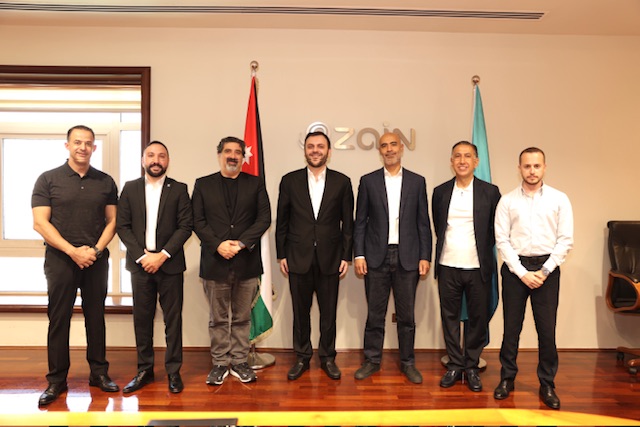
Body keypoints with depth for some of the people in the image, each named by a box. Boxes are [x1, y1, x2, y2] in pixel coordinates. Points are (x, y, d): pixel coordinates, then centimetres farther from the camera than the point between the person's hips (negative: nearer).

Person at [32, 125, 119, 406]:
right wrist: (73, 251, -14)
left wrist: (95, 250, -9)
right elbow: (40, 223, -5)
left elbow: (112, 221, 6)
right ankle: (56, 380, 13)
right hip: (60, 259, -2)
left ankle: (99, 373, 18)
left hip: (96, 259, 2)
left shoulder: (105, 182, 7)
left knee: (96, 316, 8)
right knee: (59, 319, 3)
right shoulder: (48, 180, 1)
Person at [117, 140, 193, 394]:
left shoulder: (179, 189, 2)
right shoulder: (130, 188, 7)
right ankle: (144, 370, 21)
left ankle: (173, 371, 14)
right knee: (142, 319, 8)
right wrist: (143, 256, -9)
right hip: (140, 264, 2)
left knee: (173, 320, 4)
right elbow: (122, 226, 2)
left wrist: (162, 255, -12)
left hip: (169, 264, -1)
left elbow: (186, 226, -4)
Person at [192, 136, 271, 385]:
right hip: (215, 260, 0)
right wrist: (218, 244, -14)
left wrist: (241, 243, -13)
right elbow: (198, 221, 1)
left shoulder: (256, 184, 7)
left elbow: (264, 218, -1)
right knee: (217, 318, 9)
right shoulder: (203, 185, 7)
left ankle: (239, 362, 21)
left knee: (242, 317, 10)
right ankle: (220, 363, 20)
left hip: (246, 260, 0)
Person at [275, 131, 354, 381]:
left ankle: (327, 358, 26)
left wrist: (346, 256, 0)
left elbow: (348, 223, 4)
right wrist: (281, 255, 2)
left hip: (330, 259, 0)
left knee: (329, 313, 9)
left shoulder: (342, 182, 2)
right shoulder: (290, 181, 2)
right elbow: (282, 222, 5)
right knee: (300, 312, 10)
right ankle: (302, 358, 27)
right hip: (299, 259, 0)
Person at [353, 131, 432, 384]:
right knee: (375, 313, 7)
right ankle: (372, 360, 22)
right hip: (376, 257, 0)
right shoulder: (368, 181, 4)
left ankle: (407, 362, 23)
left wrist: (425, 256, -1)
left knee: (406, 314, 9)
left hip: (408, 257, 1)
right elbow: (360, 221, 4)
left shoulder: (417, 182, 6)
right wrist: (358, 255, -3)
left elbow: (423, 222, 5)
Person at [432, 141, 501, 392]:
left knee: (478, 319, 6)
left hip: (478, 268, -1)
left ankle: (471, 367, 22)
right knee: (449, 317, 8)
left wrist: (483, 251, 7)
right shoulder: (440, 192, 5)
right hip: (448, 267, 2)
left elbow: (496, 230, 8)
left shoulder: (490, 192, 0)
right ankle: (455, 365, 22)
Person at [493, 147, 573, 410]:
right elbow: (502, 240, -2)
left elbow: (565, 240, -1)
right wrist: (522, 273, -9)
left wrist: (544, 271, -8)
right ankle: (507, 378, 21)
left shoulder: (559, 199, 3)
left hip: (547, 268, 0)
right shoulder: (507, 201, 2)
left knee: (547, 329, 4)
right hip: (515, 268, 0)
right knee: (511, 327, 7)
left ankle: (547, 384, 19)